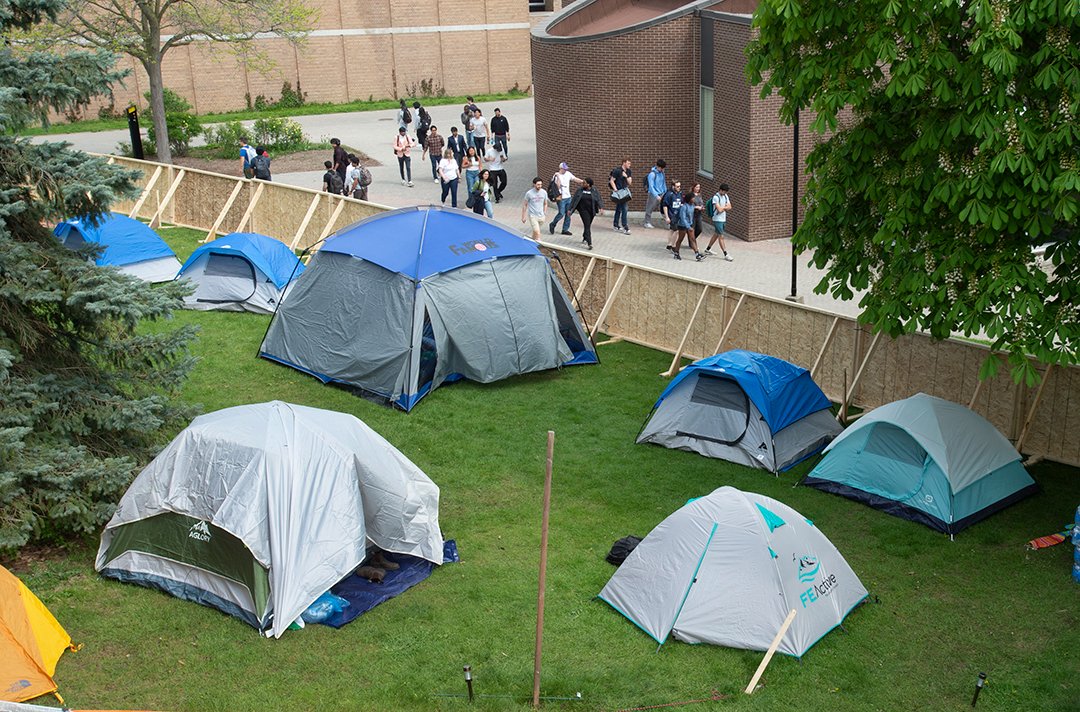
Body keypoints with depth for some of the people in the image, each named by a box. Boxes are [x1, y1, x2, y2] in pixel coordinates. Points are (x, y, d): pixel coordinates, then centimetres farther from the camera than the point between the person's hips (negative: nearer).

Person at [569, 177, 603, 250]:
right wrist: (570, 209, 3)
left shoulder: (595, 191, 0)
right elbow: (574, 200, 5)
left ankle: (584, 238, 40)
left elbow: (598, 200, -7)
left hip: (591, 211, 2)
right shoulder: (580, 190, 2)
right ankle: (589, 243, -15)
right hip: (583, 210, -2)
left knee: (588, 225, 12)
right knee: (587, 225, -11)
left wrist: (601, 208, -23)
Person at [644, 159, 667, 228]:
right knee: (650, 209, 1)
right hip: (653, 194, -6)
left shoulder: (662, 173, 7)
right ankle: (647, 222, 11)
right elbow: (651, 186, -17)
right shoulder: (652, 174, -14)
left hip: (661, 194, 6)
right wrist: (656, 196, -21)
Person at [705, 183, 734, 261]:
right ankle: (726, 255, -8)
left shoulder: (725, 196, 9)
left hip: (724, 219, 8)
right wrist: (725, 207, -3)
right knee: (721, 236, -7)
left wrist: (722, 207, -12)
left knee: (716, 234, 18)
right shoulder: (716, 197, -16)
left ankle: (708, 249, 32)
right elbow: (719, 209, -22)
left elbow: (729, 207, 5)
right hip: (717, 220, -8)